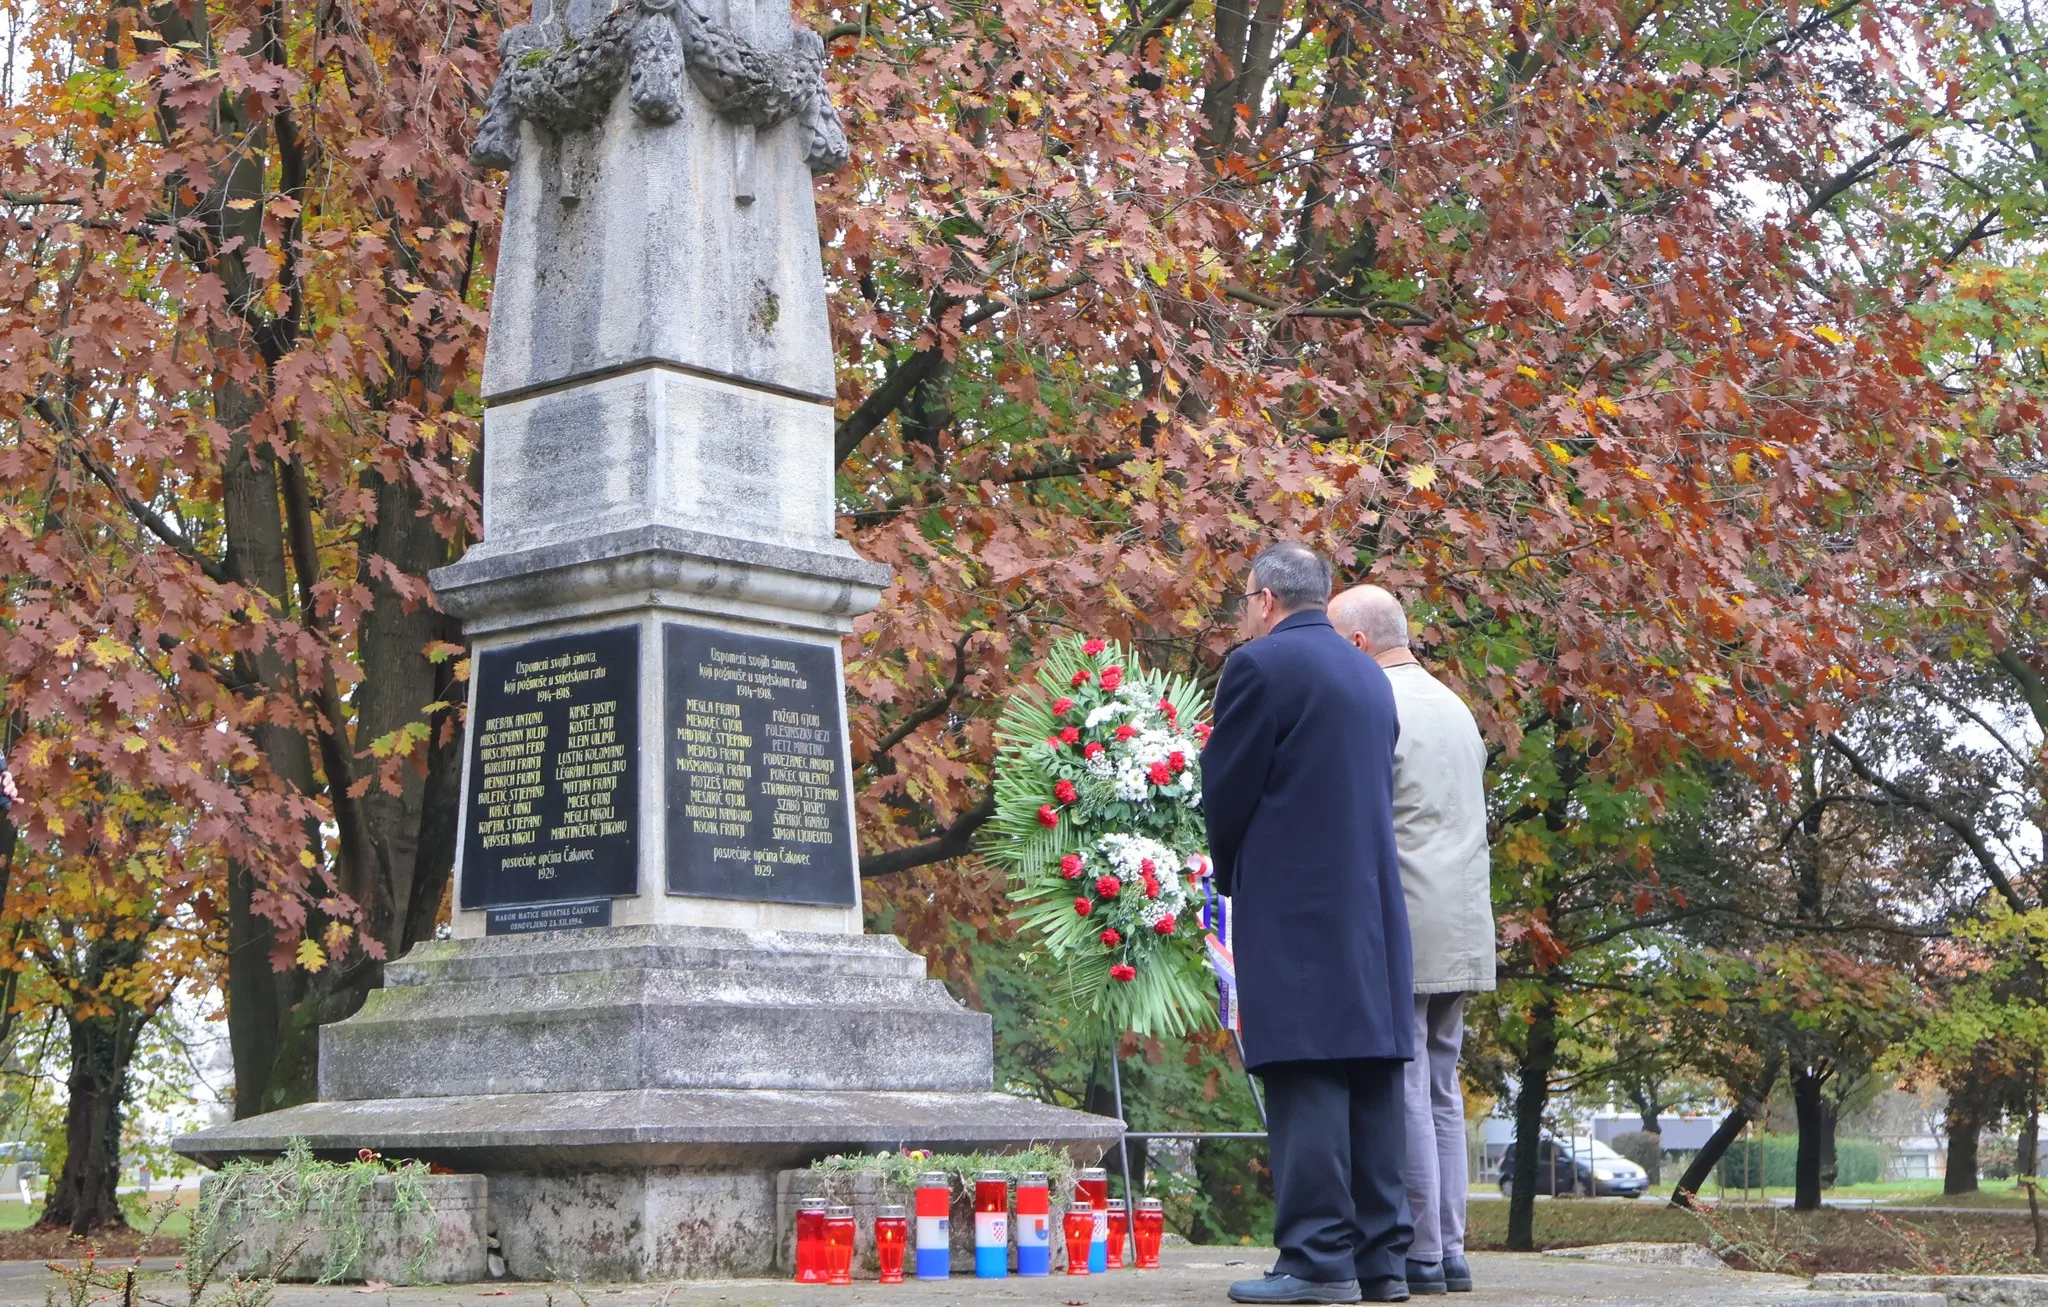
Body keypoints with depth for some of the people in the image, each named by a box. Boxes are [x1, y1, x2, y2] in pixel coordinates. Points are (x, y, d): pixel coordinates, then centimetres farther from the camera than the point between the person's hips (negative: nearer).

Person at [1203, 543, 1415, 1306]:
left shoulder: (1261, 665, -7)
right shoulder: (1369, 676, 16)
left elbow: (1226, 790, -6)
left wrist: (1230, 876, 12)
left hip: (1292, 907, -7)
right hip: (1371, 903, 8)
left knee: (1305, 1078, -8)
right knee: (1369, 1079, 8)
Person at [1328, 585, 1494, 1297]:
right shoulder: (1456, 706, 18)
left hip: (1399, 935, -8)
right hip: (1462, 934, 8)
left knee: (1403, 1093, -5)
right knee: (1441, 1092, 11)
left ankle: (1419, 1256, -4)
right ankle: (1450, 1253, 12)